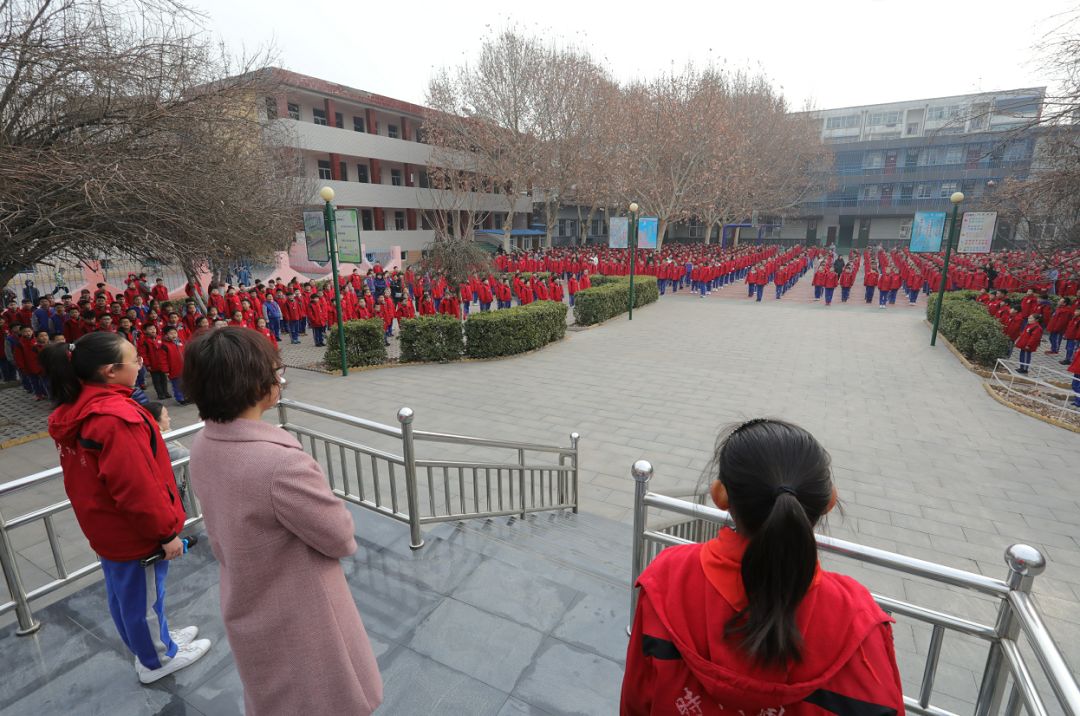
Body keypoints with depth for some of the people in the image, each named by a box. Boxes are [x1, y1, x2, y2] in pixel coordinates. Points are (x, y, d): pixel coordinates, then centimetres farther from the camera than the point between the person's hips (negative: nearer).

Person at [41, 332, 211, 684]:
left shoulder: (75, 410, -2)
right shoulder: (117, 418, -32)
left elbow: (85, 474, 11)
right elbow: (138, 488, -28)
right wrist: (166, 531, -18)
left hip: (106, 526, 9)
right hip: (135, 532, -9)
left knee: (123, 592, 25)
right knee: (144, 596, 13)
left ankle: (150, 641, 47)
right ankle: (158, 659, 35)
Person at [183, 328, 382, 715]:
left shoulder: (203, 447, -11)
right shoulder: (281, 463, -38)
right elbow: (341, 538, -24)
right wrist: (334, 523, -3)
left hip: (246, 607, 7)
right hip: (297, 618, -7)